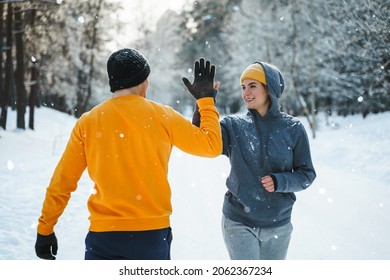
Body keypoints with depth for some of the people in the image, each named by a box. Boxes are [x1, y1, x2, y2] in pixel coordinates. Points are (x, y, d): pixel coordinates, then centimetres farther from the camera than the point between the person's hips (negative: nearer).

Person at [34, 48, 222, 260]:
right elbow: (211, 146, 6)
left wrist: (45, 229, 11)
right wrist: (206, 100, 18)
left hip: (103, 234, 0)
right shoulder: (162, 117, -3)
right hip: (153, 233, 0)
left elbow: (62, 183, 2)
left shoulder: (88, 122, 0)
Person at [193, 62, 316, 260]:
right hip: (239, 222, -1)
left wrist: (279, 182, -17)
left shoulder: (292, 129, -2)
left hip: (278, 224, 2)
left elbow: (306, 173, 1)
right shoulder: (234, 126, -3)